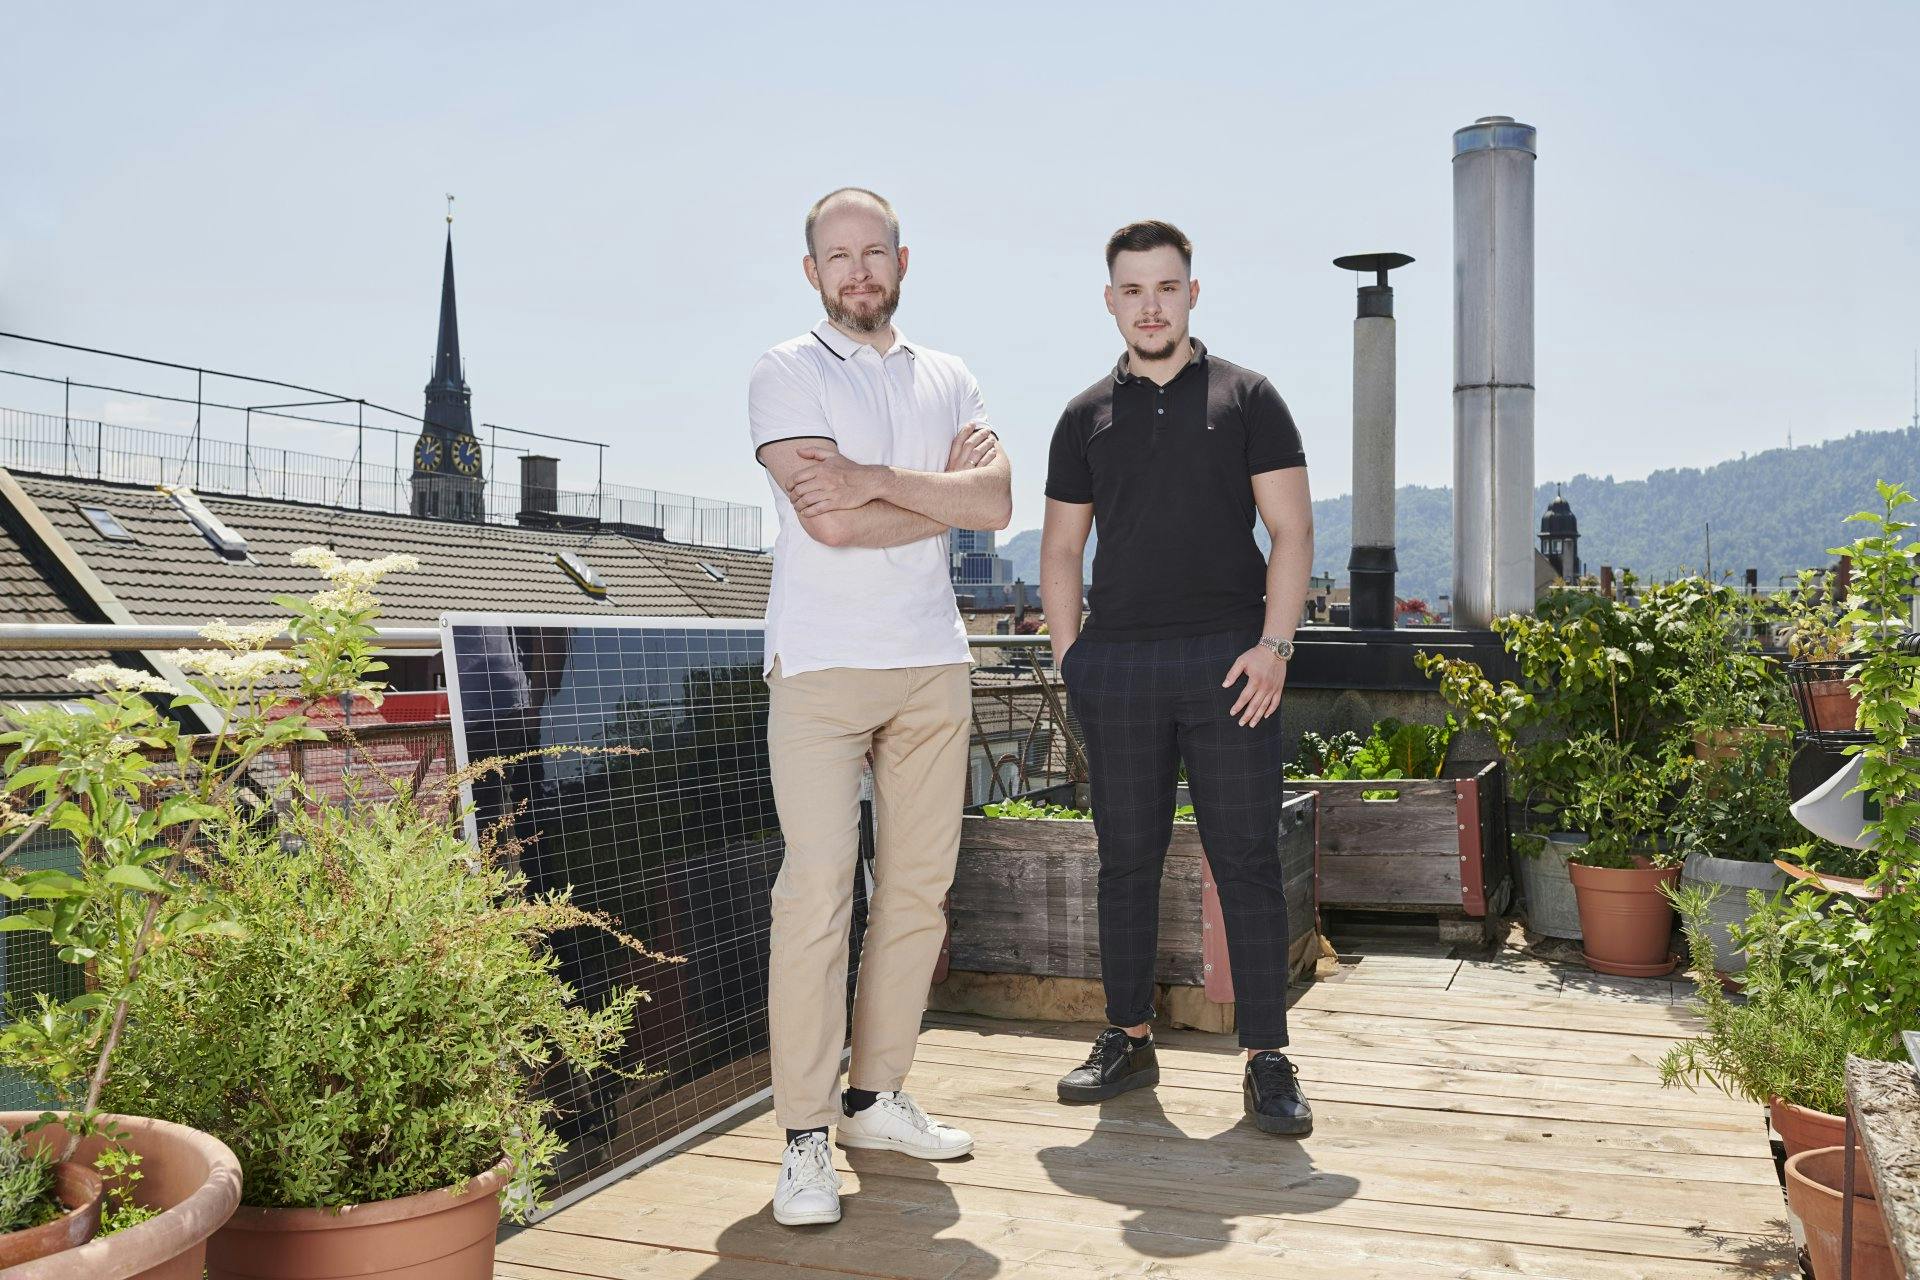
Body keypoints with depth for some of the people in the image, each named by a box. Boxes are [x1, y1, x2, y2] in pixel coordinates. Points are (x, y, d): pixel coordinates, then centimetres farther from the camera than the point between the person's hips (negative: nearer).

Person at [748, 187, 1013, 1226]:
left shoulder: (947, 380, 15)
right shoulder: (786, 373, 1)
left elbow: (997, 504, -2)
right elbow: (829, 523, -13)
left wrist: (879, 481, -12)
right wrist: (943, 493, -2)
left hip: (934, 663, 5)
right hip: (819, 668, -5)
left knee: (918, 889, 7)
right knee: (817, 892, -10)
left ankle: (876, 1096, 20)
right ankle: (805, 1138, -3)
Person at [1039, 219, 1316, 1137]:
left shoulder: (1246, 397, 8)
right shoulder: (1086, 416, 13)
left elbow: (1292, 529, 3)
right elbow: (1060, 551, 15)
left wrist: (1274, 643, -9)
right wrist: (1070, 658, 3)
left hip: (1227, 660, -2)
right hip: (1118, 664, 2)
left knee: (1248, 862, -2)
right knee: (1127, 861, 8)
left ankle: (1267, 1060, 6)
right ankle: (1127, 1040, 19)